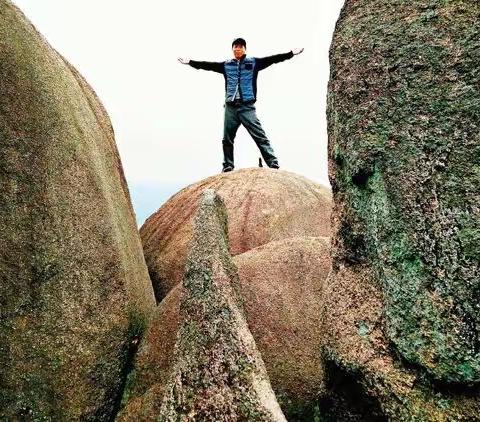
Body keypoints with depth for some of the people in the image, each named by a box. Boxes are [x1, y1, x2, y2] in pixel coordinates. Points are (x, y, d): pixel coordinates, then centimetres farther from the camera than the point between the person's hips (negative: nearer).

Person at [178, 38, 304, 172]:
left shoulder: (254, 62, 8)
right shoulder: (226, 65, 15)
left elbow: (273, 59, 1)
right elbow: (208, 65, 18)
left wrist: (291, 53, -6)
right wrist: (190, 62, 18)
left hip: (247, 107, -3)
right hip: (230, 107, 3)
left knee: (260, 136, -11)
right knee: (227, 139, 7)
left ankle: (273, 164, -14)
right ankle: (228, 166, 18)